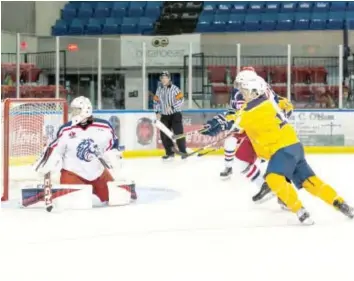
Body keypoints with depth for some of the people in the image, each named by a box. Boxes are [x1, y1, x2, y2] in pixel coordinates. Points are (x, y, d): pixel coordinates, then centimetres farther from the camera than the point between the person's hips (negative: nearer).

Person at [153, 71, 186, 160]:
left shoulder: (174, 88, -10)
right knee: (164, 135, 3)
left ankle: (183, 152, -2)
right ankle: (170, 153, 15)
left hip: (175, 114, -5)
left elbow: (180, 100, -14)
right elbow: (156, 101, 13)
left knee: (178, 133, -10)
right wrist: (157, 112, 3)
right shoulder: (159, 89, 6)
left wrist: (172, 107, -22)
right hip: (164, 115, 5)